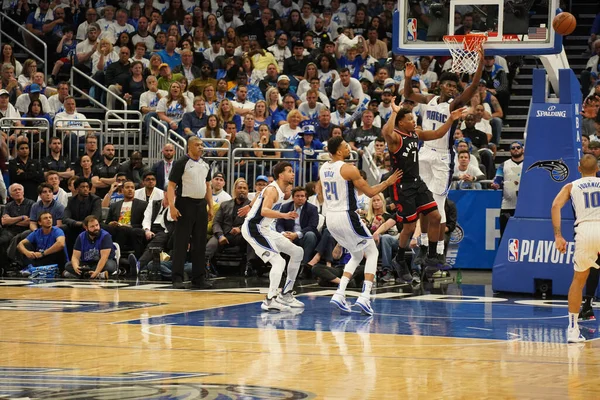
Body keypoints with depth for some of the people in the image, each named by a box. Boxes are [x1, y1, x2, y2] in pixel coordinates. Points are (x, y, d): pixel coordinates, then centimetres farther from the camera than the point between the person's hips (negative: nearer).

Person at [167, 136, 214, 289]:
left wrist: (210, 206, 13)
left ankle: (199, 278, 12)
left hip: (201, 205, 6)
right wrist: (172, 206, -19)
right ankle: (177, 278, -3)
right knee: (181, 243, -5)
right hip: (185, 204, -6)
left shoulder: (205, 165, 12)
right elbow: (171, 186, -10)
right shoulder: (181, 163, -7)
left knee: (200, 244, 7)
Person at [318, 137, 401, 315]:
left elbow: (320, 197, 18)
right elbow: (370, 192, -8)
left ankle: (339, 294, 7)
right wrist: (387, 182, 6)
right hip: (346, 217, -7)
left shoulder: (323, 169, 8)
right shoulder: (349, 169, -14)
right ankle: (364, 297, -7)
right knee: (372, 252, 7)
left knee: (357, 255, 22)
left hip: (330, 219, 7)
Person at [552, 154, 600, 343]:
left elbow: (556, 205, 2)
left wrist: (558, 236, -1)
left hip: (584, 229, 1)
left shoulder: (571, 186, 18)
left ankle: (572, 329, 15)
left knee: (578, 280, 18)